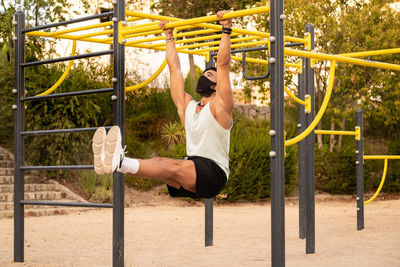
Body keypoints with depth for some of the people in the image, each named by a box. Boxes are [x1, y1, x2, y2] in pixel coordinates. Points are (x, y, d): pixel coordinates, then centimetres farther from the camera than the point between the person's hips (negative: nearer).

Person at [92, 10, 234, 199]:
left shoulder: (220, 106, 4)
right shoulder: (187, 106, 21)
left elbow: (223, 64, -6)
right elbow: (174, 69, 25)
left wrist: (226, 29, -6)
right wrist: (169, 37, 29)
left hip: (213, 174, -6)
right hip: (190, 176, 6)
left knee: (172, 165, -32)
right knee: (159, 162, -24)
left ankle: (121, 162, -57)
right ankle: (110, 161, -50)